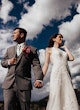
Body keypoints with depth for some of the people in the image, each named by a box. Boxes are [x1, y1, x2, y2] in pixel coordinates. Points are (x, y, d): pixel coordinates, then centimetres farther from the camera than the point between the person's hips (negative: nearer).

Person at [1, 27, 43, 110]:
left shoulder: (32, 50, 7)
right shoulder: (9, 49, 20)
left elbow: (36, 65, -4)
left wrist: (38, 79, -22)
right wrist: (8, 62, -1)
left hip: (24, 84, -3)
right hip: (9, 84, 3)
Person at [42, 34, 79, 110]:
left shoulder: (63, 50, 28)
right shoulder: (49, 49, 13)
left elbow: (71, 58, 10)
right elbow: (46, 64, 3)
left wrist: (65, 47, 22)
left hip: (66, 75, 5)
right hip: (56, 74, -5)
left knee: (70, 101, -4)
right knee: (56, 101, -12)